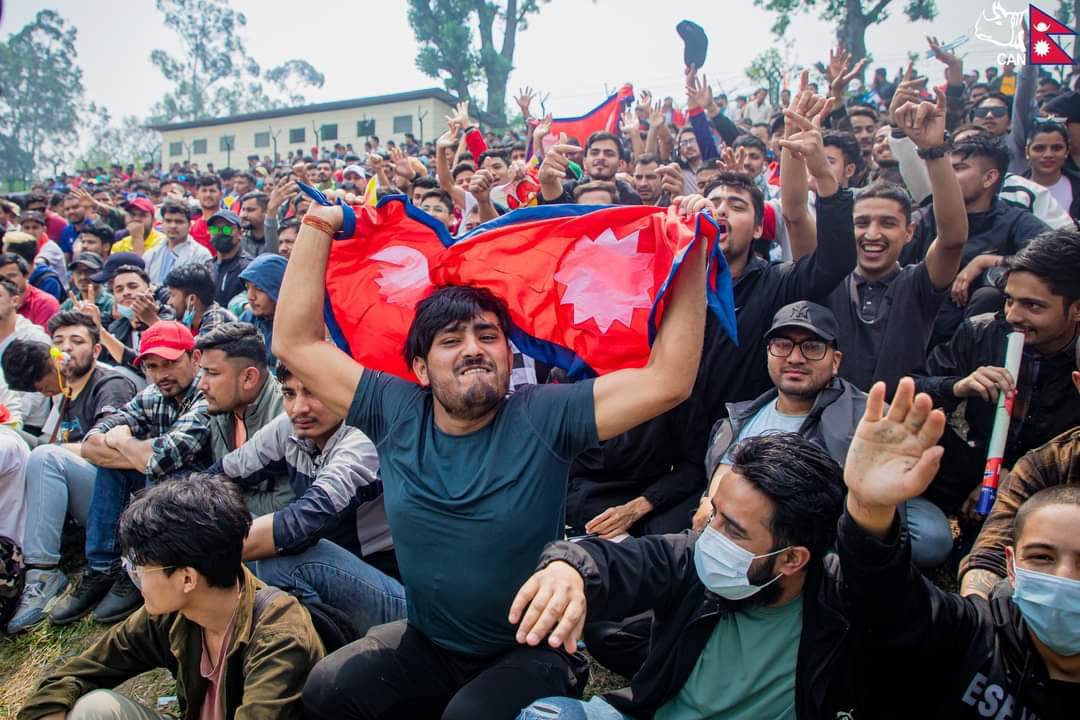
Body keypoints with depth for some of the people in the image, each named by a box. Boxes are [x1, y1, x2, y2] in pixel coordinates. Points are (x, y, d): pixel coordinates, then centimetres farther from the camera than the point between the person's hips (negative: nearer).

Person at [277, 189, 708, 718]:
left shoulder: (543, 416, -14)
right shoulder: (395, 414, -5)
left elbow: (669, 378, -19)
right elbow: (295, 344, -3)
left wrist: (691, 256, -22)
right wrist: (318, 226, -5)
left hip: (530, 653, -3)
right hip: (425, 644, 4)